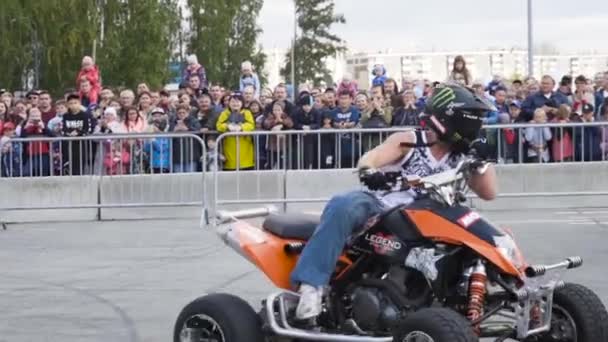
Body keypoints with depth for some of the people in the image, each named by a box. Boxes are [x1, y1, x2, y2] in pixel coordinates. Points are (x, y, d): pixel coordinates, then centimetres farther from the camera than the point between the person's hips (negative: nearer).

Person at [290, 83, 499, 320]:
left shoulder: (459, 158, 11)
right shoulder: (408, 141, -2)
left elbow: (489, 193, 6)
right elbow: (369, 158, -16)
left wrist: (484, 158, -8)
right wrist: (368, 172, -42)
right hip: (378, 204, -5)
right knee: (342, 207, -36)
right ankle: (311, 284, -42)